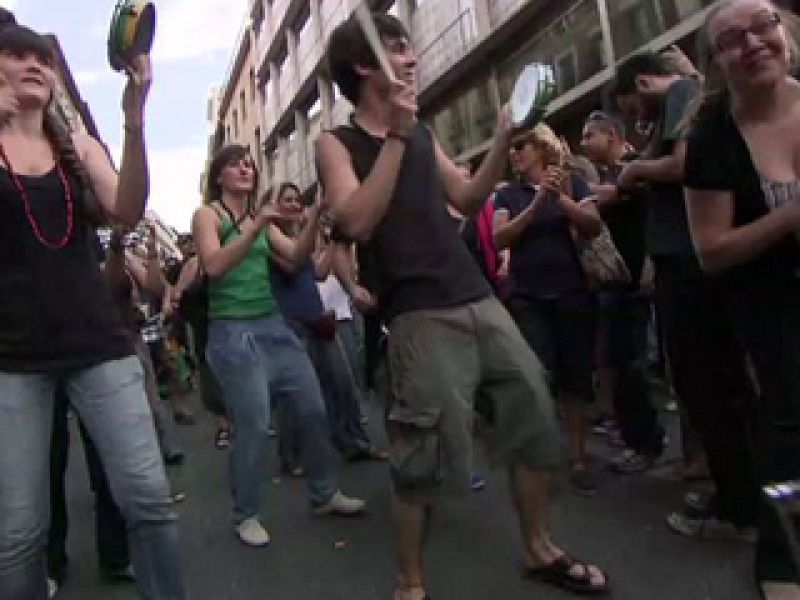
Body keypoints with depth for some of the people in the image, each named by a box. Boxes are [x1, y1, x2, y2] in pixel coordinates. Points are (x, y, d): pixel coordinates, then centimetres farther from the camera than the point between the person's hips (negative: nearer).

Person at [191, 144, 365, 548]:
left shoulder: (261, 217, 14)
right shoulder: (207, 214, -2)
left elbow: (295, 260, 7)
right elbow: (214, 266, -18)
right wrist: (256, 226, -25)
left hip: (274, 325, 6)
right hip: (233, 331, -6)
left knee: (313, 409, 8)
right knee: (253, 425, -7)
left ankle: (324, 495, 25)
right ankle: (246, 516, 13)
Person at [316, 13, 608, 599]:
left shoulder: (422, 131, 19)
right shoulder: (337, 143, 1)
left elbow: (468, 200, 19)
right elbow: (356, 222, -15)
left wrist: (504, 138, 8)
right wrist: (396, 136, -15)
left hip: (480, 300, 7)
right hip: (421, 317, -6)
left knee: (537, 417, 9)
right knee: (428, 454, -5)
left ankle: (540, 549, 29)